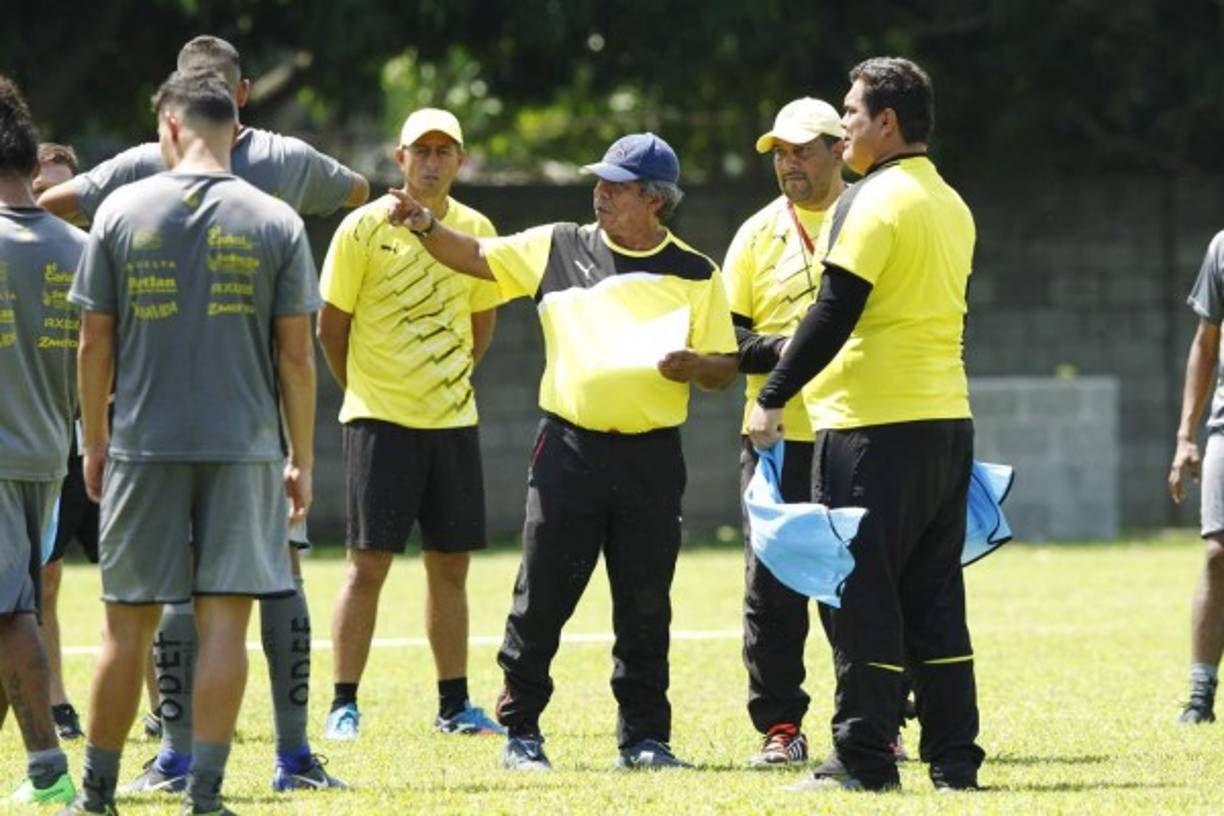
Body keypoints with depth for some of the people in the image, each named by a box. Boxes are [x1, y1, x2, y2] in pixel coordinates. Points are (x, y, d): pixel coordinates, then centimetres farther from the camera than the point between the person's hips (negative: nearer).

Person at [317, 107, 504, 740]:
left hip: (453, 420, 4)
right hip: (380, 420, -4)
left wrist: (448, 380, 14)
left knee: (450, 564, 8)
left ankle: (454, 705, 15)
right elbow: (330, 325, 0)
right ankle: (343, 705, -1)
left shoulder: (476, 230, 6)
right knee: (368, 561, -6)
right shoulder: (365, 228, -7)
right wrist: (364, 391, 6)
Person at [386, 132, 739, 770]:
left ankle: (644, 736, 12)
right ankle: (520, 730, 7)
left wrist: (693, 366, -15)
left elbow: (725, 369, 7)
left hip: (651, 458, 0)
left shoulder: (696, 274, 6)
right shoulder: (559, 247, 8)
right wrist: (425, 225, -7)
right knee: (541, 596, -1)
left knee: (645, 606, 4)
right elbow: (475, 257, 10)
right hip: (569, 448, 0)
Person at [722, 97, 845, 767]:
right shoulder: (758, 234, 7)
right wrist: (786, 348, -13)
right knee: (772, 586, -1)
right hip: (778, 436, 1)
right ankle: (780, 727, 6)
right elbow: (724, 340, 5)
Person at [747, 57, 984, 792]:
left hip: (874, 427, -8)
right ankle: (953, 757, 9)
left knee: (860, 595, -4)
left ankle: (865, 760, -3)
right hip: (949, 420, 8)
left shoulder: (874, 201, -11)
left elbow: (835, 313, -16)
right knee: (935, 598, 10)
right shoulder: (952, 206, 15)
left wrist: (773, 397, -12)